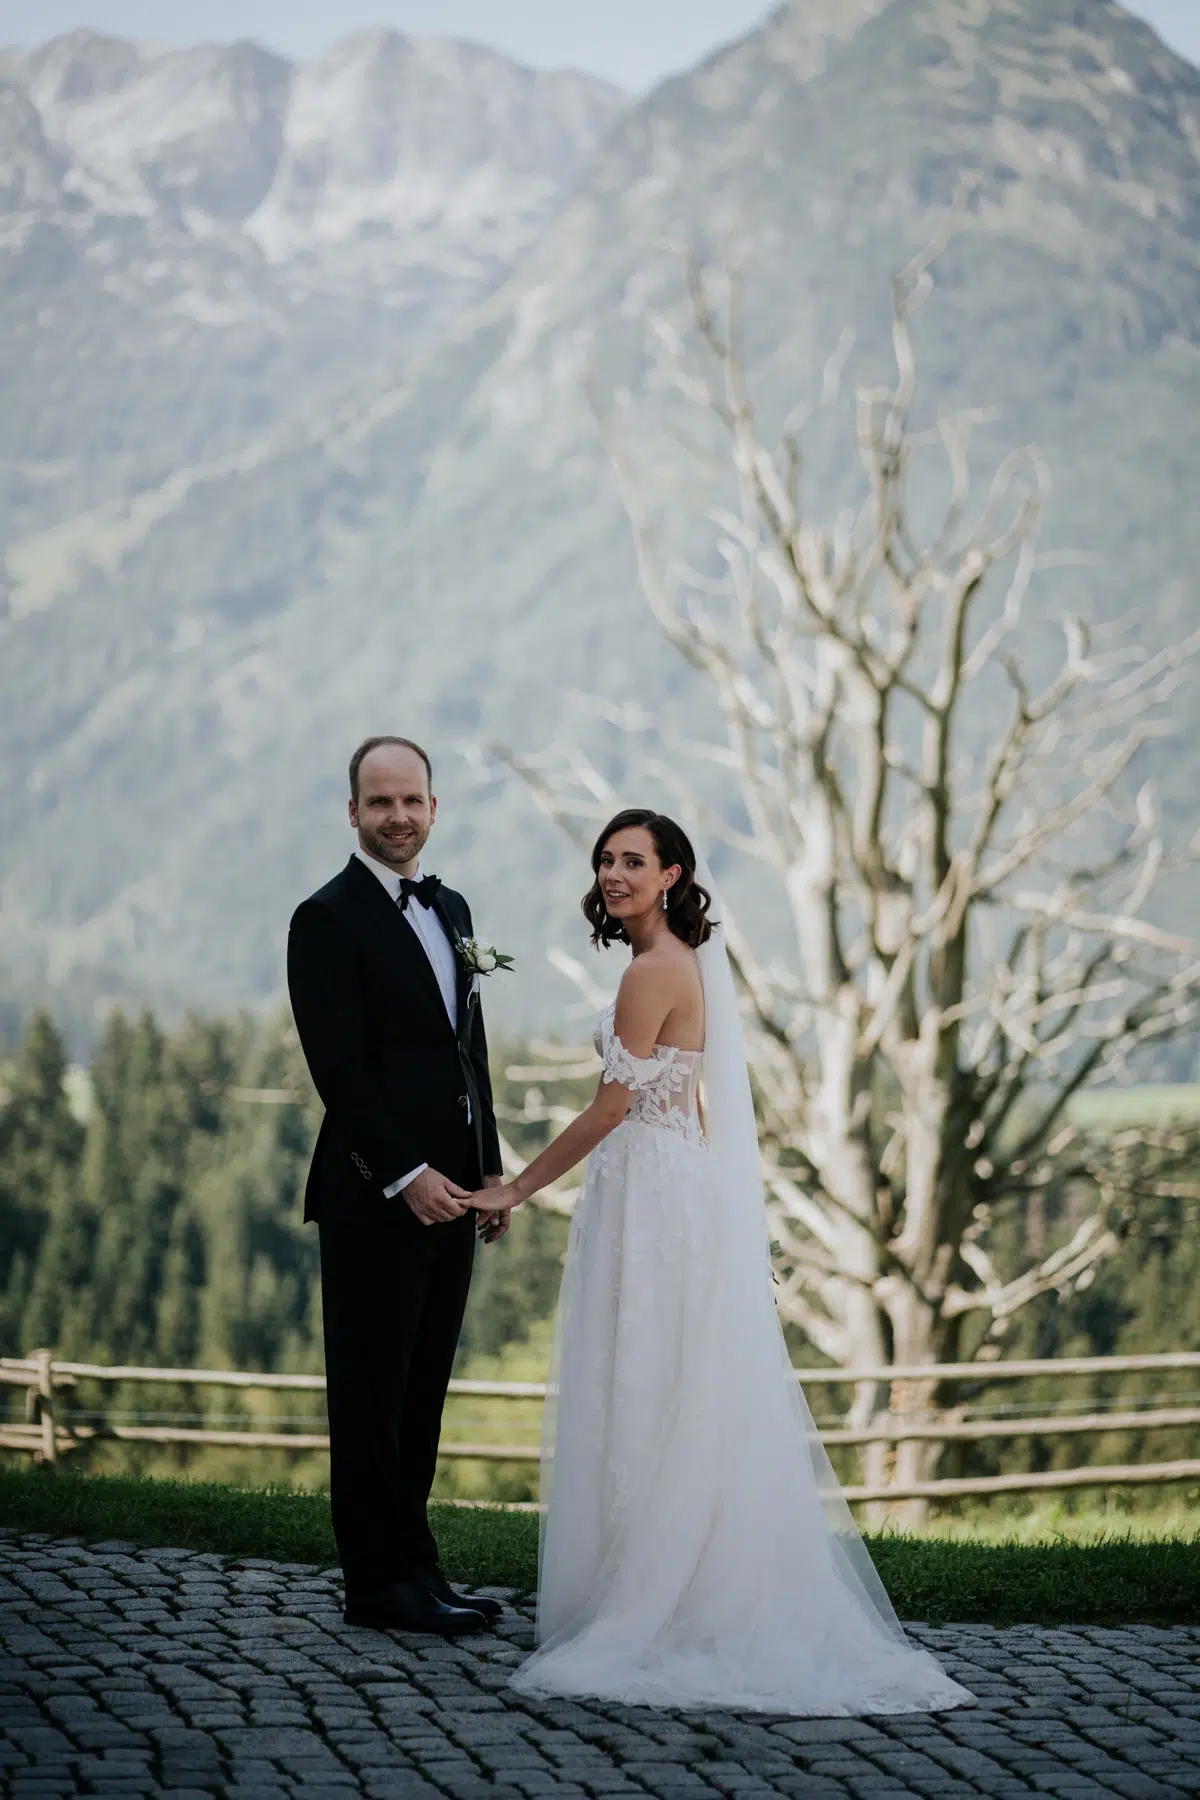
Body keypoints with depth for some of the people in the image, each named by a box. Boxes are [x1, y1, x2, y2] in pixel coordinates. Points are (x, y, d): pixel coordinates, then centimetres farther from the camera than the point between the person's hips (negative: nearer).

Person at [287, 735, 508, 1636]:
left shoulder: (451, 909, 15)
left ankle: (410, 1567, 17)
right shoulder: (329, 919, -9)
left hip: (448, 1190, 7)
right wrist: (406, 1176, -19)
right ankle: (384, 1581, 5)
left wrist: (490, 1166, 13)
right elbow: (340, 1069, -15)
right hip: (375, 1198, -7)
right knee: (373, 1392, 0)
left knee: (422, 1391, 11)